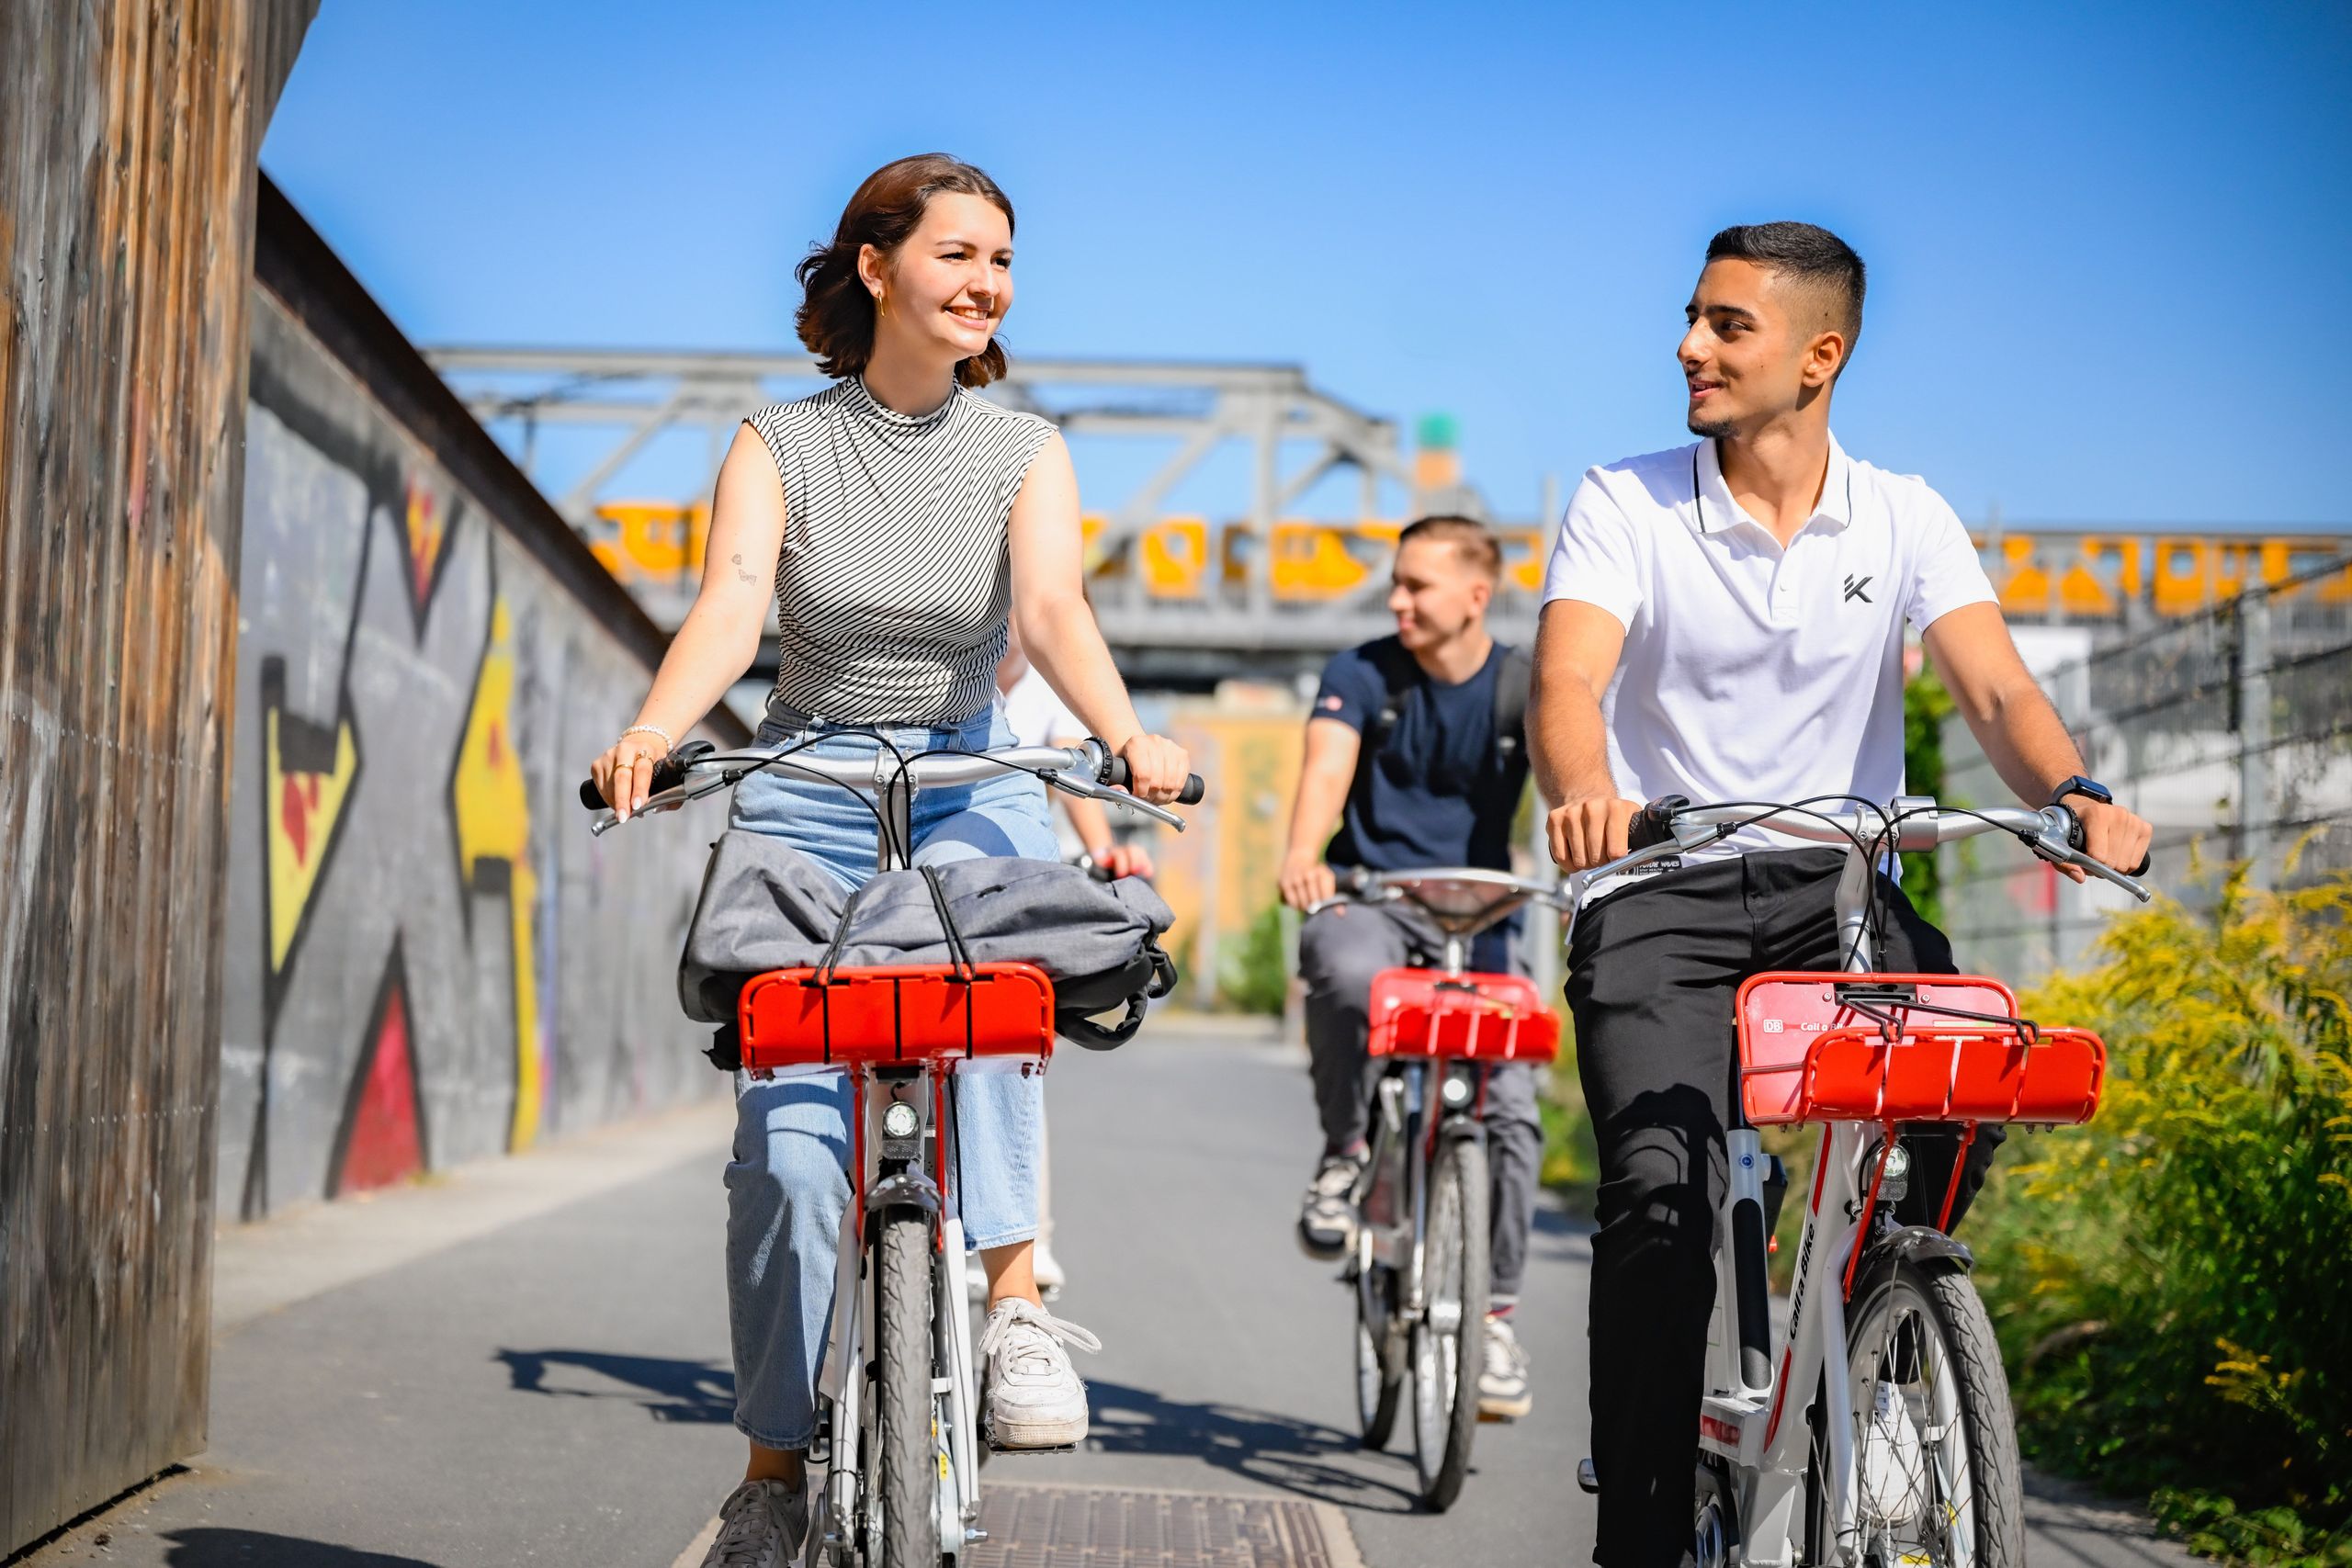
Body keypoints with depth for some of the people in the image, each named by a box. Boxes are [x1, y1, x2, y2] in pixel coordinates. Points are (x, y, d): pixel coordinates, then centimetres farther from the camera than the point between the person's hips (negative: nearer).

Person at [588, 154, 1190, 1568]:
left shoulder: (1023, 450, 3)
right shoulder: (781, 446, 0)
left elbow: (1054, 609, -13)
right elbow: (731, 607, -15)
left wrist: (1129, 735, -34)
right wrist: (655, 729, -37)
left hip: (970, 782, 0)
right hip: (809, 794, 0)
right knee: (790, 1144, -10)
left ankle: (1015, 1297, -37)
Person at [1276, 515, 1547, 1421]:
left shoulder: (1526, 688, 1)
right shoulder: (1362, 674, 0)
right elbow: (1327, 766, -17)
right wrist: (1303, 854, -39)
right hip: (1367, 900, -1)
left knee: (1512, 1112, -12)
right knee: (1346, 977, -37)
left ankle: (1493, 1314, 4)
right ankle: (1346, 1151, -10)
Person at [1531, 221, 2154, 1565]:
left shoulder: (1904, 521, 5)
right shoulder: (1625, 508, -1)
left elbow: (1998, 691, -8)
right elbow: (1569, 681, -16)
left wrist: (2075, 790, -31)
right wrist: (1586, 792, -40)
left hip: (1840, 894, 2)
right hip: (1664, 896, -2)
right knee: (1661, 1190, -20)